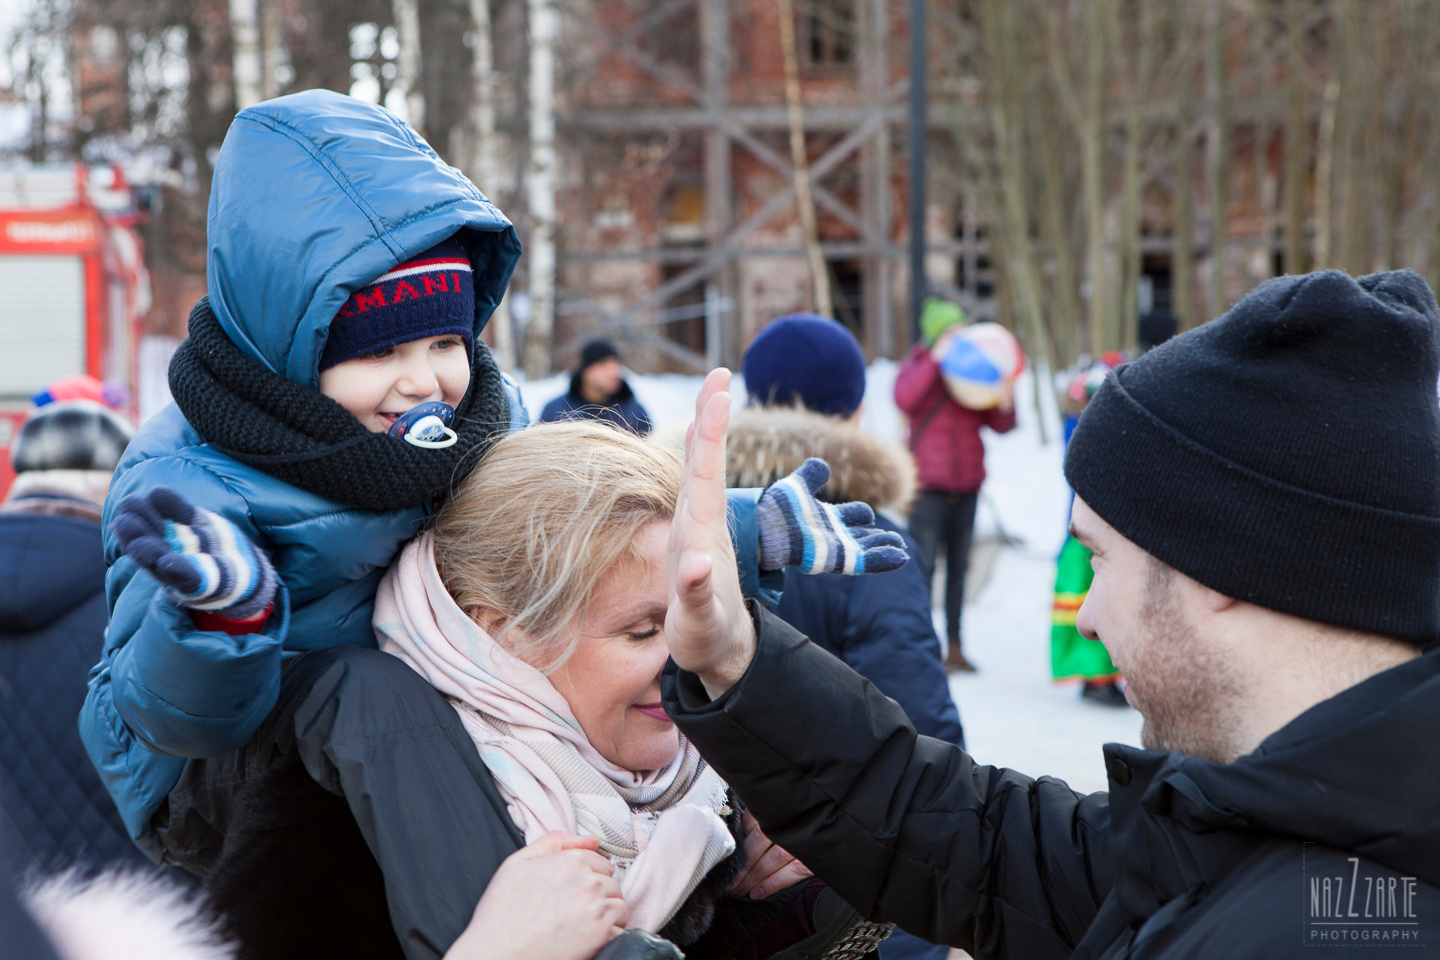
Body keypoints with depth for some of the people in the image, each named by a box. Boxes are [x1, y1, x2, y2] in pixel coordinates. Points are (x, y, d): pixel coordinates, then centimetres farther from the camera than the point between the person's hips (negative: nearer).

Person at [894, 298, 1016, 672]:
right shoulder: (917, 368, 3)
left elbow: (1001, 425, 9)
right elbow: (905, 400, -19)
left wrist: (1005, 403, -13)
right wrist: (935, 360, -18)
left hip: (967, 483, 4)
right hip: (929, 483, -4)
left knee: (958, 566, 7)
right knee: (923, 564, -10)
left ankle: (954, 646, 12)